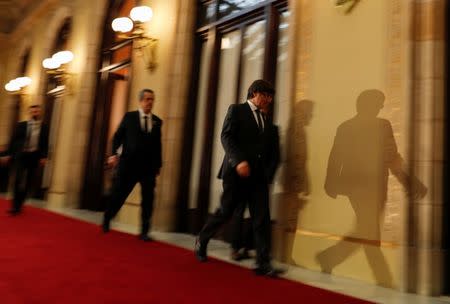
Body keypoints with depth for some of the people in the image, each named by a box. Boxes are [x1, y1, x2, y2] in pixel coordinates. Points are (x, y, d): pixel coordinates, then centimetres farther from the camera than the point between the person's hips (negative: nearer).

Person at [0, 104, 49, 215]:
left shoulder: (44, 127, 5)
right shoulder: (21, 125, 6)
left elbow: (45, 143, 2)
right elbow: (13, 140, 5)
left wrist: (44, 156, -5)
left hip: (34, 156, 1)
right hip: (21, 154, -1)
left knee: (28, 181, 6)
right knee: (18, 180, -7)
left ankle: (19, 205, 21)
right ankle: (15, 206, -1)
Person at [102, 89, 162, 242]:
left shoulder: (157, 121, 9)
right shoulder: (129, 116, 5)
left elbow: (158, 145, 10)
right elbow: (117, 136, 4)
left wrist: (158, 165, 9)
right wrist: (114, 154, -9)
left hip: (149, 167, 2)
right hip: (128, 164, -1)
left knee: (148, 200, 0)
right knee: (117, 194, 9)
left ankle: (144, 232, 10)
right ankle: (106, 220, 35)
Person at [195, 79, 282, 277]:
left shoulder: (266, 122, 21)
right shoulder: (236, 110, 3)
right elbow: (226, 137, -11)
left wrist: (266, 172, 9)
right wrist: (238, 161, -23)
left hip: (258, 175, 5)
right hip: (237, 172, -5)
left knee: (262, 218, -3)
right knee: (225, 212, 3)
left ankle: (263, 264, 1)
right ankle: (201, 241, 29)